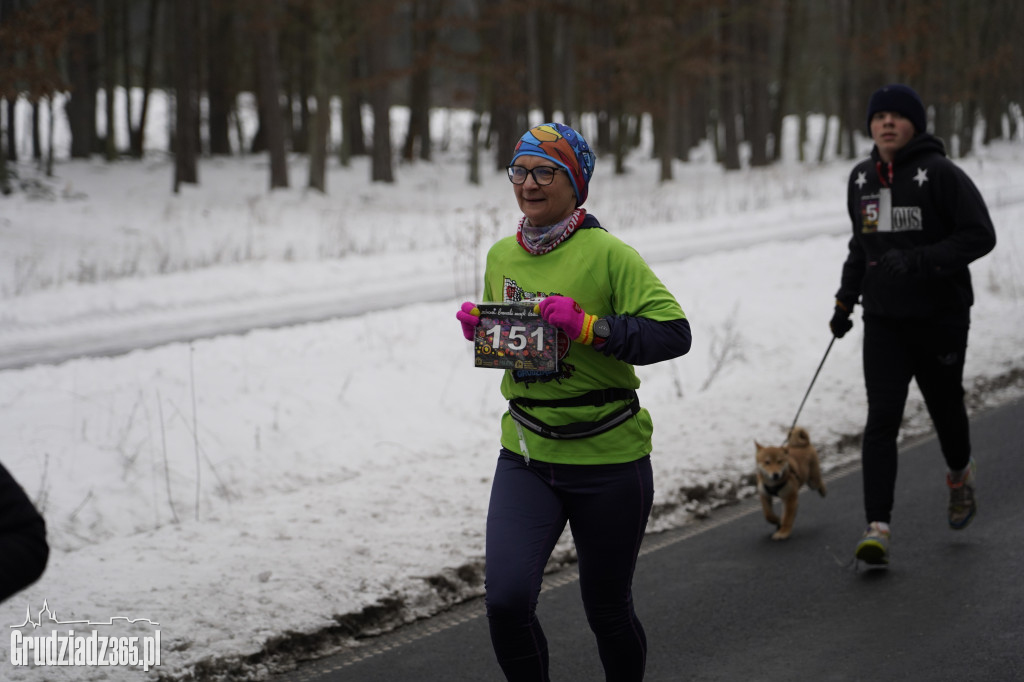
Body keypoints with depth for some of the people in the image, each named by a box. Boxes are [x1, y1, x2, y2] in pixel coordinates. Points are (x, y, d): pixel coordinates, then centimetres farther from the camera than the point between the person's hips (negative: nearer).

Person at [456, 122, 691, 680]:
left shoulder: (607, 254, -12)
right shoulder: (501, 256, 6)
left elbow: (674, 332, -18)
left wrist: (589, 327, -28)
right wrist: (478, 327, -1)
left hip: (608, 460, -4)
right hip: (526, 456, 4)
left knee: (607, 608, 11)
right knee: (506, 599, -13)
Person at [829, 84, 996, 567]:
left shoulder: (940, 174, -12)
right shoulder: (861, 179, 7)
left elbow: (980, 235, -15)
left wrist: (919, 260, -24)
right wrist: (845, 299, 17)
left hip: (941, 317, -3)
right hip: (883, 319, 3)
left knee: (944, 403, 15)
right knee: (882, 418, -8)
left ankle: (960, 473, 48)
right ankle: (877, 526, -12)